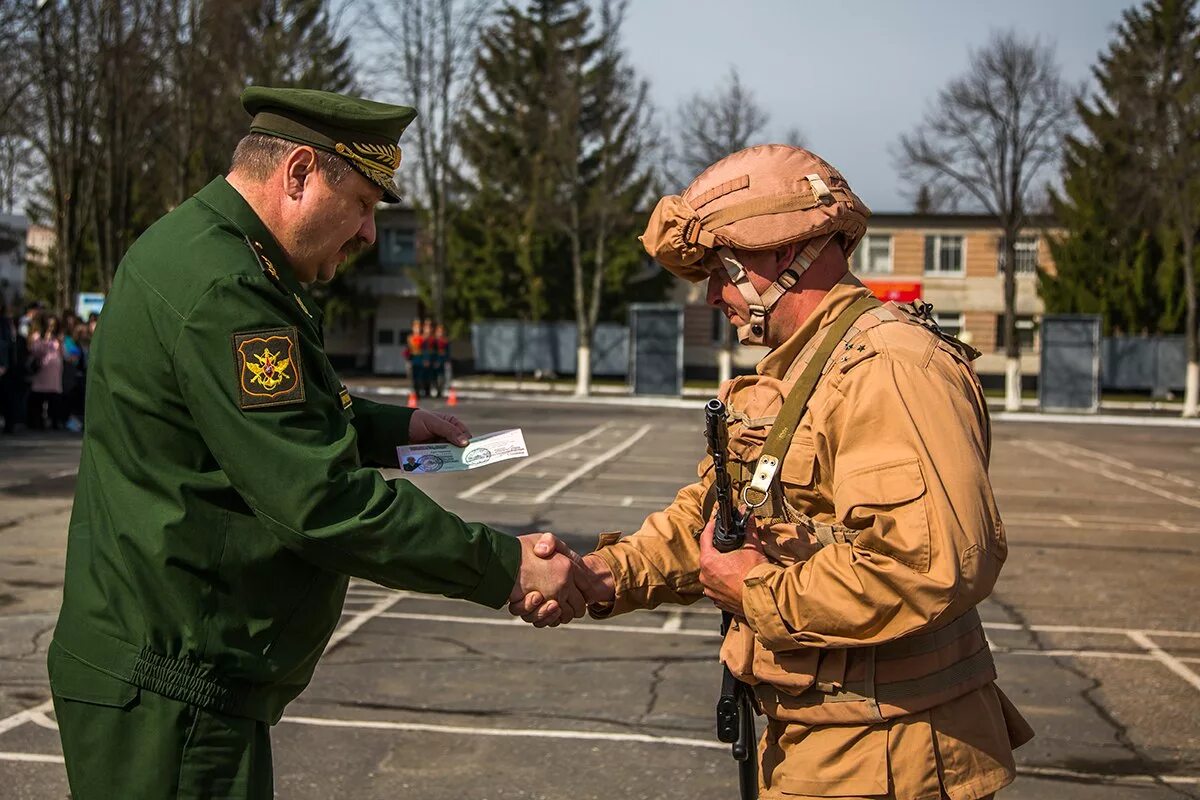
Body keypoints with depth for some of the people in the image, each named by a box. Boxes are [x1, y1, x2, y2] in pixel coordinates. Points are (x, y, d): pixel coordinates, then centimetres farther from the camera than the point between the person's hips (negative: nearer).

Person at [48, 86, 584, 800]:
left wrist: (388, 427, 15)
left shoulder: (197, 251, 12)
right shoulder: (220, 289, -22)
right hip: (172, 693, -11)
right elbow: (321, 501, -25)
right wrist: (505, 566, -18)